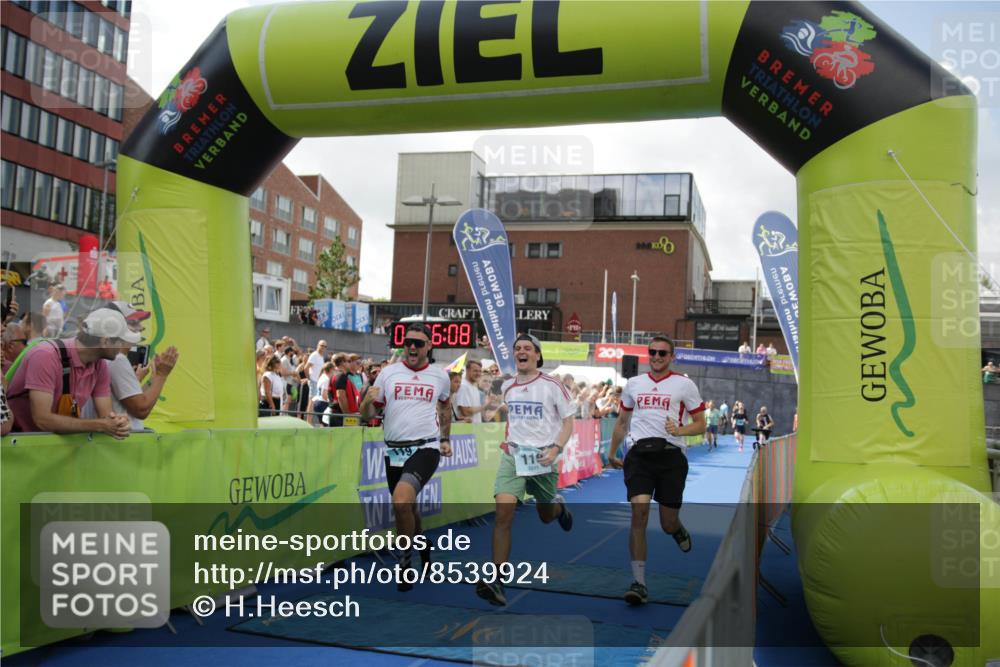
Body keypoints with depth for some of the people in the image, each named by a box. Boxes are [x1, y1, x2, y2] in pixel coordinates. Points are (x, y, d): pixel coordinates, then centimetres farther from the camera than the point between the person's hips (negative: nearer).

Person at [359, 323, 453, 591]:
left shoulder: (440, 376, 4)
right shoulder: (388, 373, 3)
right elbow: (367, 415, 5)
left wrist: (445, 439, 25)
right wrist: (368, 400, -16)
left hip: (425, 448, -3)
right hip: (394, 450, 3)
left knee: (401, 500, -26)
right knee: (407, 508, 17)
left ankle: (405, 559, -6)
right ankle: (422, 546, 47)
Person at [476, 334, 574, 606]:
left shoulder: (552, 385, -6)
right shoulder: (507, 386, 6)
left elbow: (568, 421, -3)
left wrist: (556, 448, -16)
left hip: (542, 458, -2)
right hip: (513, 455, 2)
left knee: (546, 516, 16)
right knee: (503, 513, -17)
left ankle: (558, 506, 55)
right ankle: (496, 581, -15)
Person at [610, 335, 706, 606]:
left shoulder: (684, 384, 4)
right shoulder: (633, 383, 14)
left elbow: (700, 424, 6)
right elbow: (622, 422, 25)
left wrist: (679, 429, -13)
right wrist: (613, 453, 28)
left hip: (671, 454, -1)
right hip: (639, 453, 2)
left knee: (668, 524, 5)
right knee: (639, 514, -14)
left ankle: (678, 529, 45)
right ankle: (639, 583, -10)